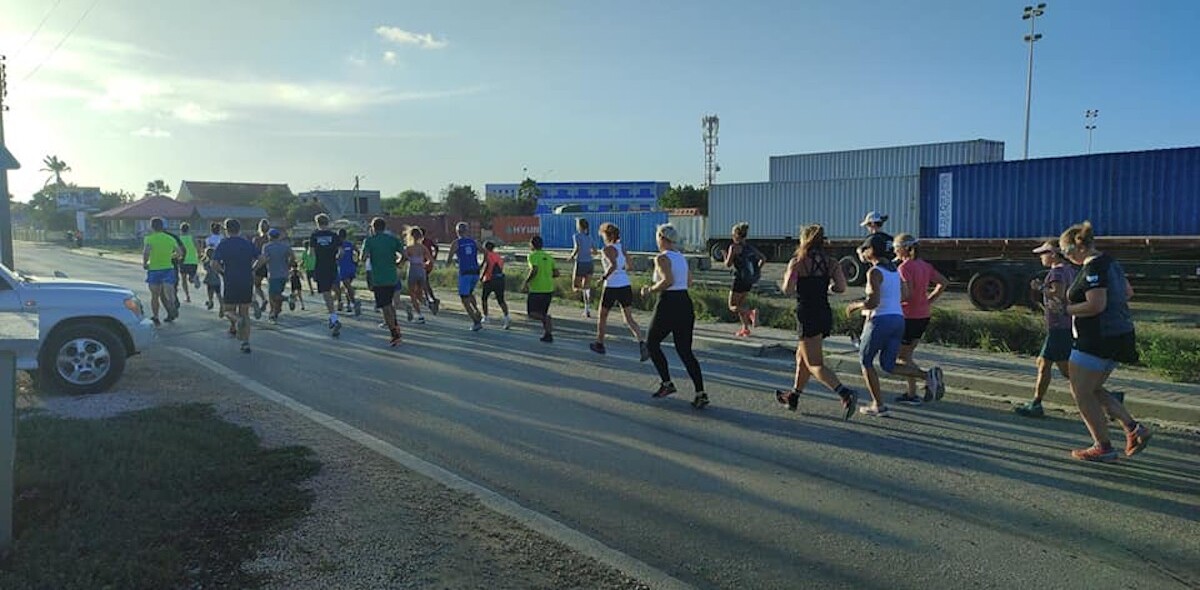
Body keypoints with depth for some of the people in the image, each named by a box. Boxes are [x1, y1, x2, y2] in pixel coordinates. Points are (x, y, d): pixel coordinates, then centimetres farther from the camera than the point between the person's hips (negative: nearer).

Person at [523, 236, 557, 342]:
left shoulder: (533, 256, -8)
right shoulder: (549, 257, 11)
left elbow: (534, 270, -23)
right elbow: (556, 273, 8)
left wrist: (525, 282, -13)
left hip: (536, 289, -6)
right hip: (549, 289, 6)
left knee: (532, 312, 5)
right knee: (542, 313, 17)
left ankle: (547, 319, -20)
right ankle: (548, 335, 10)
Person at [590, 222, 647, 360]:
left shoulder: (607, 249, -10)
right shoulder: (621, 247, 11)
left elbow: (613, 265, -27)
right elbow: (630, 267, 17)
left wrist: (604, 277, -15)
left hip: (612, 287, -6)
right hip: (626, 286, 6)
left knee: (602, 316, 16)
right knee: (629, 319, 4)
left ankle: (599, 344, 30)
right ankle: (641, 343, -17)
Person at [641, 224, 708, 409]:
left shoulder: (662, 258, -11)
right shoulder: (681, 258, 13)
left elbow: (668, 281, -26)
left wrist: (651, 290, -11)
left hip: (668, 305, -7)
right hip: (686, 304, 7)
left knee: (652, 343, 15)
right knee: (685, 351, 8)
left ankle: (667, 383, 13)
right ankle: (700, 393, -4)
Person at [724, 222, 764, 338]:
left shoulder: (734, 247, -10)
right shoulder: (750, 247, 9)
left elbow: (728, 265, -12)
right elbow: (763, 259, 12)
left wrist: (725, 255, 5)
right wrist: (756, 271, 15)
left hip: (740, 279, -7)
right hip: (749, 280, 7)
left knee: (732, 306, 3)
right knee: (740, 304, 19)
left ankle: (751, 313, -20)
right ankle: (745, 329, 16)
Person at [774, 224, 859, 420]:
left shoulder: (797, 262, -9)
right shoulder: (830, 262, 5)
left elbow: (788, 290, -16)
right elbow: (841, 287, -2)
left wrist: (785, 278, 5)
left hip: (807, 315, -7)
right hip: (825, 314, 7)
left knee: (815, 365, -6)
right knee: (802, 356, 23)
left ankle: (846, 394, -25)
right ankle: (793, 397, 36)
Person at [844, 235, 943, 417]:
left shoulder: (874, 272, -13)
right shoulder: (894, 269, 12)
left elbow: (873, 302, -22)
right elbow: (904, 295, 21)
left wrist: (856, 305, -4)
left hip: (880, 321, -7)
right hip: (898, 320, 7)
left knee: (865, 361, 13)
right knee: (889, 366, 15)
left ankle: (879, 405, 12)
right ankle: (928, 375, -7)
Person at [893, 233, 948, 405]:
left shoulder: (904, 267, -16)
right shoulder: (925, 265, 8)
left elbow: (908, 293, -25)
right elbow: (942, 283, 11)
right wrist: (928, 301, 12)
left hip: (909, 316, -8)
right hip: (924, 315, 8)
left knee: (900, 357, 5)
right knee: (906, 354, 17)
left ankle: (928, 376, -12)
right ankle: (911, 394, 16)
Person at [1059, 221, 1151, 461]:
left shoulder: (1093, 268, -19)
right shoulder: (1110, 262, 12)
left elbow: (1095, 306, -26)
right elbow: (1128, 292, 23)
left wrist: (1066, 309, -14)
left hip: (1097, 340, -10)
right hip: (1119, 335, 10)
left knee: (1082, 393, 2)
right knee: (1092, 390, 19)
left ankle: (1103, 448, 8)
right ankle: (1134, 429, 12)